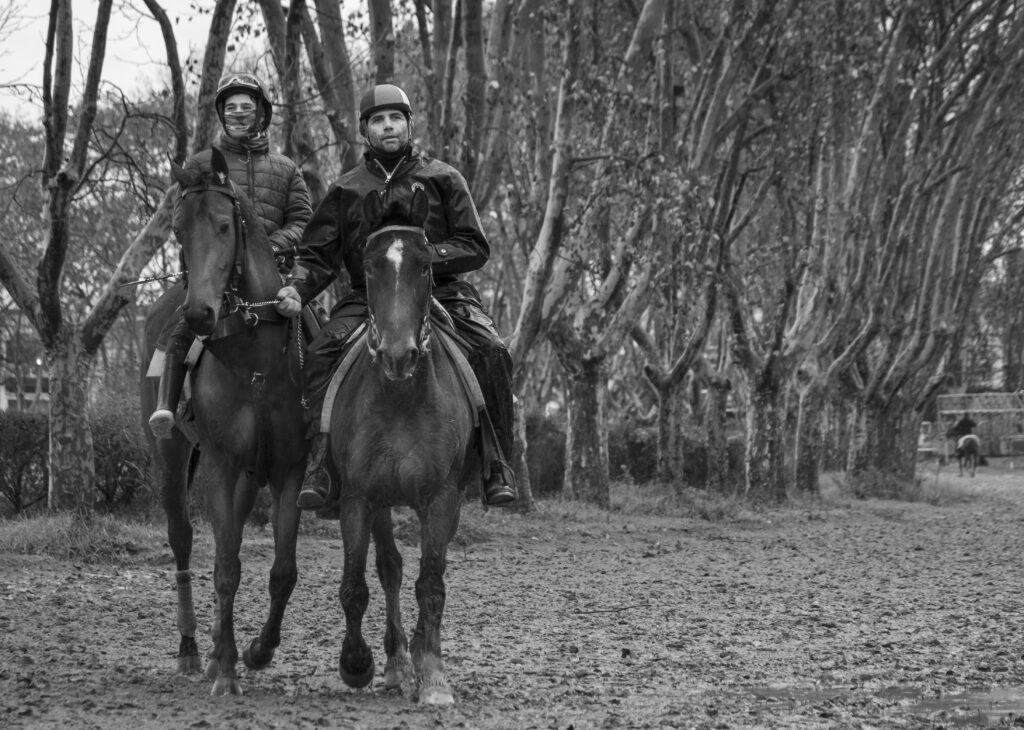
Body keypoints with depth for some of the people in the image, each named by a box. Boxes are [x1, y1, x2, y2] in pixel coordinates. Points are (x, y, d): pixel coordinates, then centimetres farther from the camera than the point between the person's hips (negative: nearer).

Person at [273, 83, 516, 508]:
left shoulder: (442, 178, 10)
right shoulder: (347, 190, 14)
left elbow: (476, 248, 5)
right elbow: (318, 254, 10)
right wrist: (297, 289, -12)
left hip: (442, 292, -1)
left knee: (491, 353, -27)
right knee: (322, 352, -27)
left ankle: (496, 467, -20)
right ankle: (322, 465, -28)